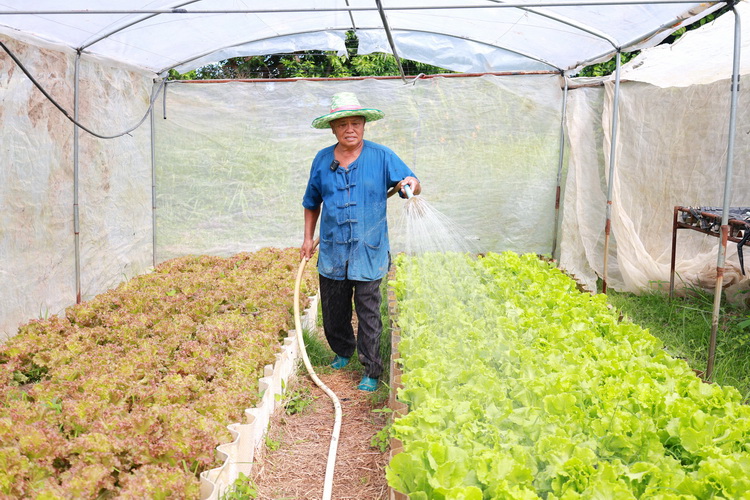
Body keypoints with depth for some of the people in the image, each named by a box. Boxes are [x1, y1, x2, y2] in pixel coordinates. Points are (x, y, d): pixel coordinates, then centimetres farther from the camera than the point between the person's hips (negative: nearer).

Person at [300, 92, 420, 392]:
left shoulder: (381, 156, -2)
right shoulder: (322, 160, 6)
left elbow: (413, 185, -3)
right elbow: (312, 203, 18)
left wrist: (411, 184, -27)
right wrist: (308, 239, 14)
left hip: (369, 253, -3)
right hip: (331, 252, 3)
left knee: (368, 315, 1)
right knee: (333, 313, 15)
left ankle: (372, 371, 14)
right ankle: (343, 351, 43)